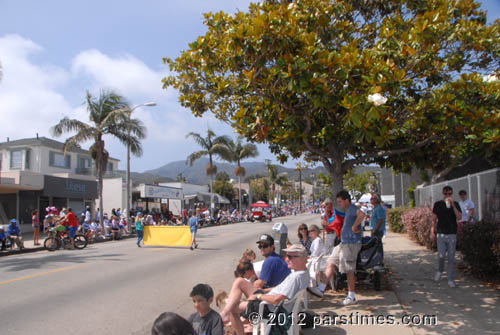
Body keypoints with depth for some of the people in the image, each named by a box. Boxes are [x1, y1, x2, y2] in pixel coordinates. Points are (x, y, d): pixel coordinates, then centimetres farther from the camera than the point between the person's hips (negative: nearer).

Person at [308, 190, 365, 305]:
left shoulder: (352, 208, -15)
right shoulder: (348, 210, 16)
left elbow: (361, 214, -37)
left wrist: (354, 227, -27)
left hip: (351, 244, -10)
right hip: (343, 243, 10)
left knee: (349, 271, -2)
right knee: (330, 263, 9)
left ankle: (351, 296, 11)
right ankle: (321, 289, 11)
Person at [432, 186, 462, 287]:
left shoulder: (455, 204, 5)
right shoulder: (438, 204, 3)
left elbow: (459, 217, -9)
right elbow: (434, 219, 7)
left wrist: (452, 205, -17)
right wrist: (432, 232, 2)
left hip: (452, 234, 1)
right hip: (441, 234, -1)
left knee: (451, 258, 4)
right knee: (441, 256, -8)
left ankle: (450, 280, 13)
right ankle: (440, 270, 23)